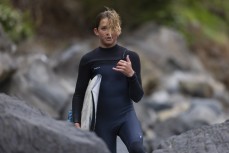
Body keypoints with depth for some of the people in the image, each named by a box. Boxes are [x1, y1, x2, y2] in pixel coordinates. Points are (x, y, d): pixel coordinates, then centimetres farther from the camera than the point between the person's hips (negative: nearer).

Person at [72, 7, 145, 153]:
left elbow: (137, 97, 1)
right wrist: (77, 122, -9)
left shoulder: (131, 57, 1)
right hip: (102, 121, 1)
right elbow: (79, 94, 5)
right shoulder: (88, 60, 1)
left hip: (126, 116, -1)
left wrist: (131, 74, -16)